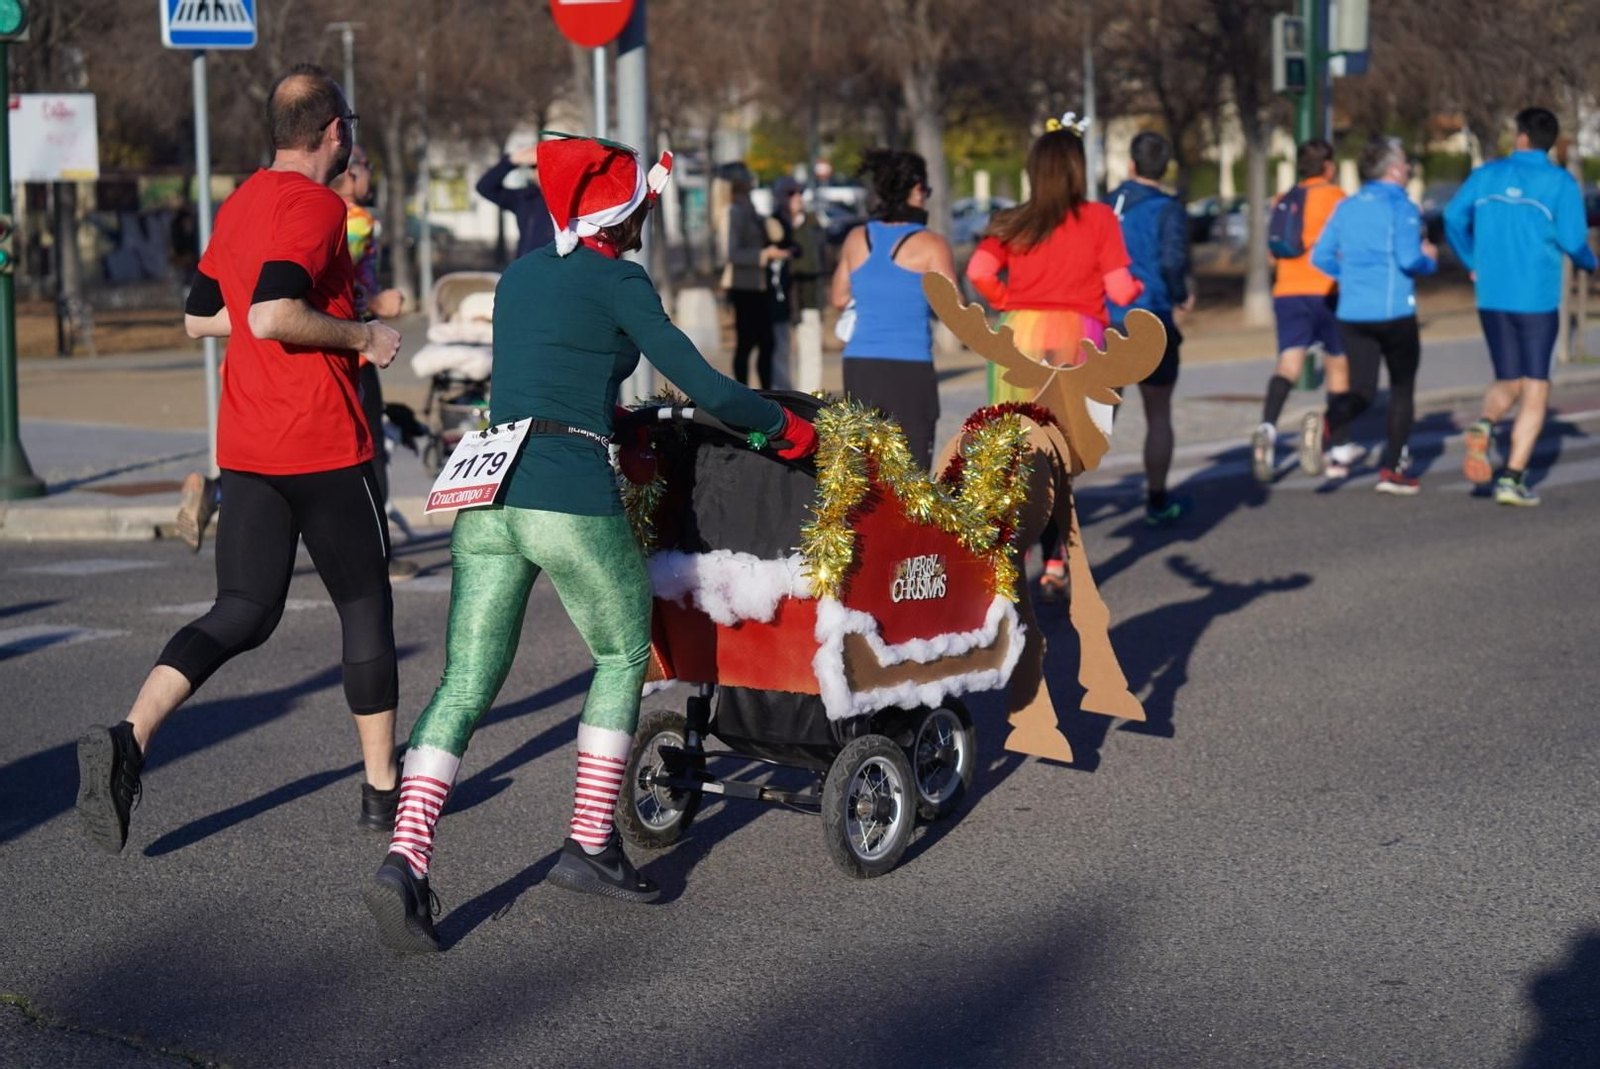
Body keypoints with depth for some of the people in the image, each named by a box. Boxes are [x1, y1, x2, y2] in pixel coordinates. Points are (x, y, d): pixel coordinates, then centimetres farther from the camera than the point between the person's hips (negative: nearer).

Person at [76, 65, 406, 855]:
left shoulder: (239, 205, 13)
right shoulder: (314, 206, -14)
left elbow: (200, 316, 22)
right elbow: (272, 316, -27)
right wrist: (361, 336, -13)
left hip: (247, 447, 7)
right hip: (323, 444, -7)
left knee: (243, 614, 5)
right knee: (366, 607, 8)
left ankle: (128, 738, -16)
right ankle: (384, 787, 17)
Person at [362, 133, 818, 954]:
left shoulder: (519, 276, 20)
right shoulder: (615, 280, -1)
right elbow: (704, 387, -2)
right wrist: (787, 426, 12)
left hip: (487, 492, 6)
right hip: (570, 495, -6)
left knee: (466, 682, 2)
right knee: (624, 654, 15)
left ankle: (404, 859, -14)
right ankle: (589, 845, 14)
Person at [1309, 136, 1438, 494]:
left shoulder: (1347, 207, 9)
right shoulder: (1401, 207, -9)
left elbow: (1320, 257, 9)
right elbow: (1409, 258, -20)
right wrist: (1429, 260, 1)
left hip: (1352, 314, 5)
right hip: (1394, 313, -5)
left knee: (1362, 392, 5)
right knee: (1402, 388, 13)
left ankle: (1327, 425, -26)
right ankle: (1392, 469, 12)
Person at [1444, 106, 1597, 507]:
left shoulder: (1486, 175, 5)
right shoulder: (1560, 183, -6)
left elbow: (1454, 216, 6)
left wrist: (1472, 263, 18)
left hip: (1491, 298, 3)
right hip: (1537, 298, -3)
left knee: (1507, 383, 17)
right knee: (1535, 390, 6)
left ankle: (1483, 424, -15)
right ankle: (1513, 477, -3)